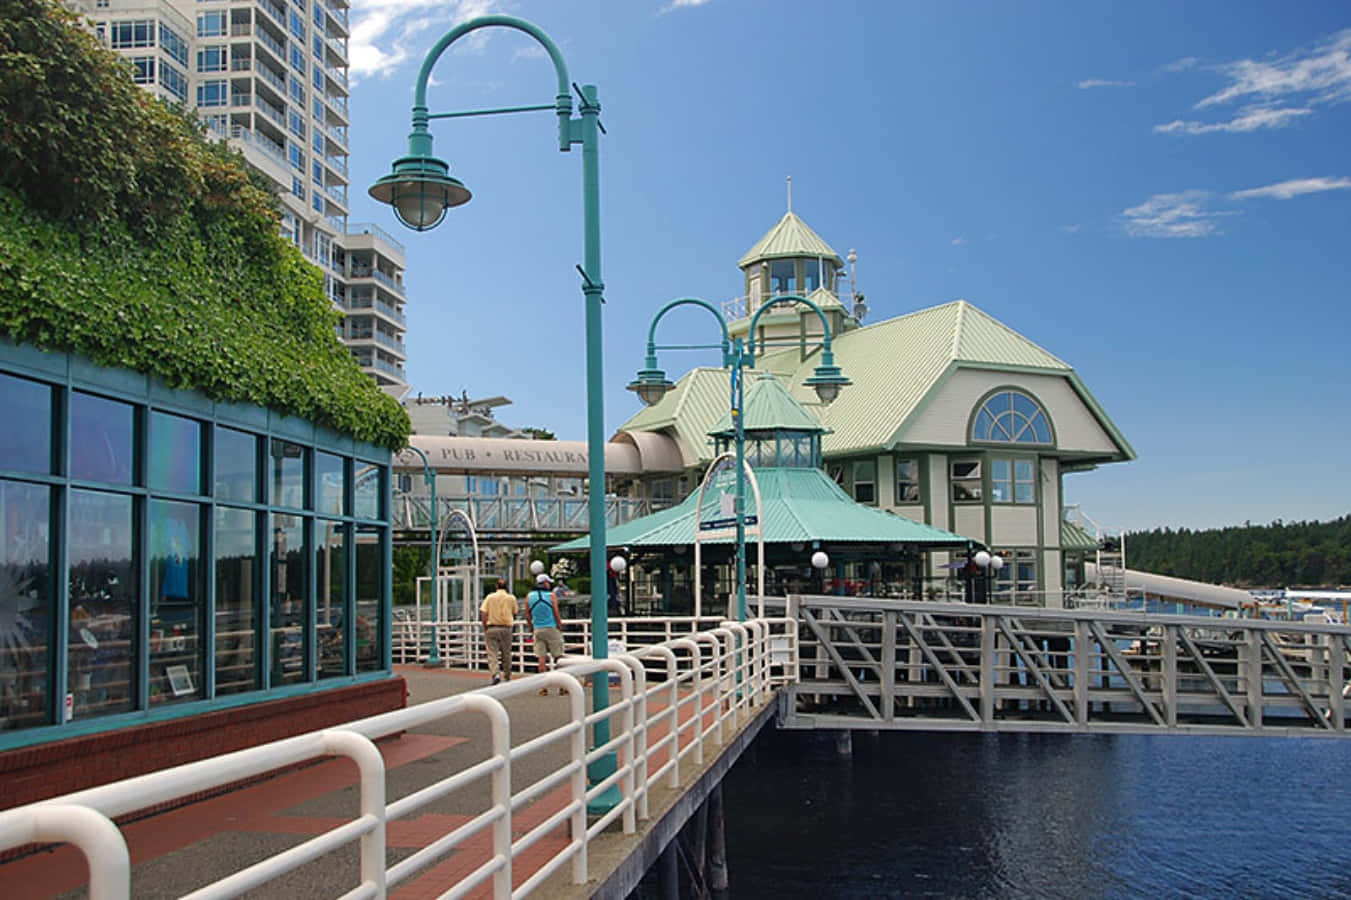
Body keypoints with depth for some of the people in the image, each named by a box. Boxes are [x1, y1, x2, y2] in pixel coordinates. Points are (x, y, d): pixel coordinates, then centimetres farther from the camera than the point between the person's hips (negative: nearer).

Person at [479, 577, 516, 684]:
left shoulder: (490, 597, 0)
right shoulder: (511, 598, 1)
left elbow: (483, 614, -4)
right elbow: (514, 614, 8)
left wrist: (485, 628, 4)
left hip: (491, 628, -1)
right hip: (506, 628, 1)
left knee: (492, 654, -1)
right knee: (506, 654, 13)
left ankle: (495, 674, -20)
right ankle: (507, 676, 22)